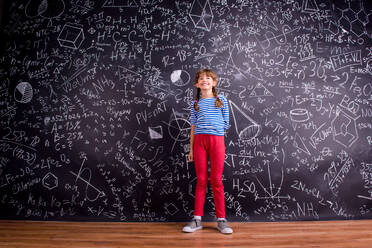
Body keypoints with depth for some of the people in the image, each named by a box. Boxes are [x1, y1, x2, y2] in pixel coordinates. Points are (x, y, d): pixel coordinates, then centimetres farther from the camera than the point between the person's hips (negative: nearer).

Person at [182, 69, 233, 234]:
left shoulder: (221, 100, 10)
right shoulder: (196, 103, 13)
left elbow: (225, 124, 12)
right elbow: (193, 127, 12)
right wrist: (191, 149, 9)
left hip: (217, 140, -1)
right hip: (199, 140, 1)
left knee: (216, 180, 1)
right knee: (201, 180, 4)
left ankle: (221, 219, 10)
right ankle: (197, 219, 11)